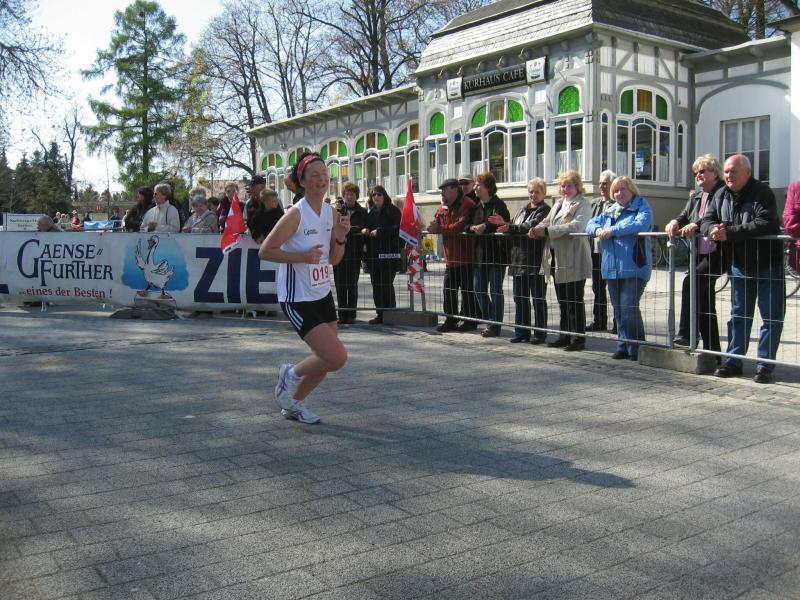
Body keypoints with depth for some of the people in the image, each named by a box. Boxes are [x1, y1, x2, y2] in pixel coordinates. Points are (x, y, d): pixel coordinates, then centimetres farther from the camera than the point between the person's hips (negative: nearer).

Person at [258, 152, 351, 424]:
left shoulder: (332, 213, 4)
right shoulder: (296, 214, -18)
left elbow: (334, 259, 10)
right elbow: (264, 251, -15)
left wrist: (341, 238, -8)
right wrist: (301, 256, -24)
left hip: (323, 294, 8)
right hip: (297, 300, -8)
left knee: (327, 358, 15)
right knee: (337, 357, -14)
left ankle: (294, 403, 37)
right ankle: (291, 374, 15)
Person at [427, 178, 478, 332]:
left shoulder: (467, 205, -13)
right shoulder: (443, 208, 14)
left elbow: (460, 227, -24)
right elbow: (435, 224, 13)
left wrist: (439, 229, -20)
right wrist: (433, 226, -12)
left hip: (465, 257, -8)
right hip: (450, 257, 8)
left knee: (467, 290, 0)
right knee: (449, 290, 10)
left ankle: (470, 321, 10)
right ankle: (451, 320, 18)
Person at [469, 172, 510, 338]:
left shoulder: (498, 204, -10)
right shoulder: (477, 206, 14)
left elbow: (505, 225, -20)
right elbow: (468, 224, 14)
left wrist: (485, 227, -21)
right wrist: (473, 227, -7)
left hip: (496, 252, -8)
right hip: (481, 253, 8)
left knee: (495, 290, 0)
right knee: (479, 288, 10)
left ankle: (494, 326, 7)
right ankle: (491, 322, 22)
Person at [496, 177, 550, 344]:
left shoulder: (544, 210, -4)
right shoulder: (522, 210, 19)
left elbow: (532, 226, -19)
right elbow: (512, 227, 14)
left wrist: (510, 227, -23)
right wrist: (504, 223, -8)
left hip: (535, 260, -7)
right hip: (519, 260, 7)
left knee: (538, 299, 1)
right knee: (520, 298, 10)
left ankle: (540, 333, 9)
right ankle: (521, 332, 18)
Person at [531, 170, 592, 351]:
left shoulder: (583, 204, -7)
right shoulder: (558, 204, 19)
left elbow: (575, 226, -22)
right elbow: (547, 221, 13)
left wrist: (547, 231, -26)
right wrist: (537, 229, -11)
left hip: (573, 262, -8)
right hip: (557, 260, 8)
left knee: (575, 301, -1)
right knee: (562, 301, 14)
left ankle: (579, 338, 6)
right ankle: (565, 336, 23)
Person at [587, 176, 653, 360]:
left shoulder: (642, 207, -1)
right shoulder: (609, 211, 19)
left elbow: (641, 224, -19)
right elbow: (591, 223, 16)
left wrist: (612, 231, -19)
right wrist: (597, 230, -8)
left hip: (633, 268, -6)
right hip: (612, 269, 7)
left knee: (628, 309, -11)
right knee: (618, 310, 10)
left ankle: (636, 348, 2)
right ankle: (623, 346, 20)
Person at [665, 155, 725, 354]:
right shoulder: (696, 196, 18)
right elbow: (685, 215, 11)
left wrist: (697, 224, -34)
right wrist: (675, 222, -10)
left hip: (717, 253, -9)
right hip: (700, 254, 9)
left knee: (690, 282, -26)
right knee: (705, 301, 10)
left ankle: (685, 334, -21)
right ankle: (712, 349, 19)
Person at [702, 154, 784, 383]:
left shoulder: (762, 193, -16)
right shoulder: (721, 195, 5)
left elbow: (765, 225, -29)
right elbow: (707, 220, 3)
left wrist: (730, 232, -31)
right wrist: (712, 229, -22)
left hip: (767, 265, -6)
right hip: (739, 265, 6)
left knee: (771, 318, 1)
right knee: (738, 316, 13)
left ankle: (765, 366, 7)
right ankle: (733, 361, 21)